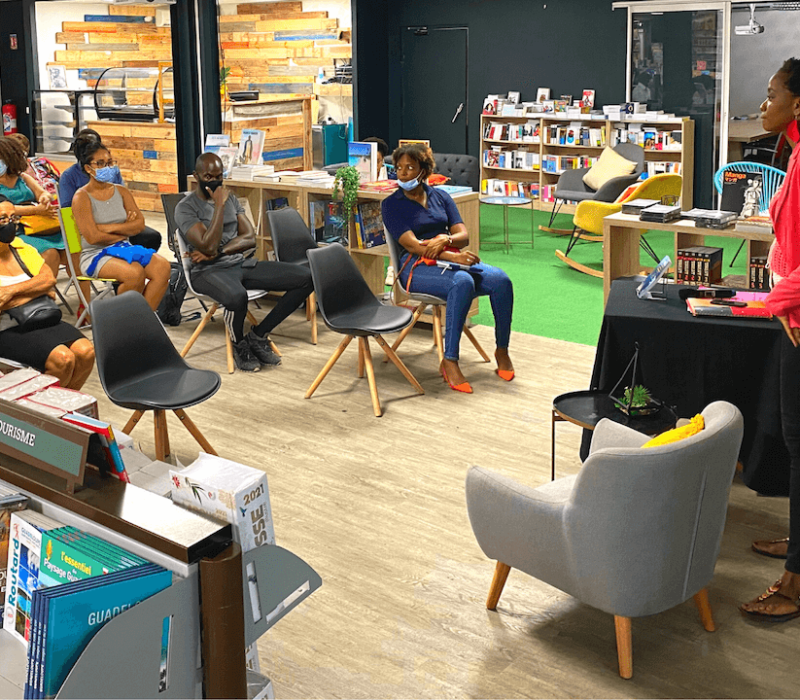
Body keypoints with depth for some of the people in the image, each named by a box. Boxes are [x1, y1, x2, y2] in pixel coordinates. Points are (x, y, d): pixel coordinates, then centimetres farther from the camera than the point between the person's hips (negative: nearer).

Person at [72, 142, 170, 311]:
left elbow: (140, 224, 3)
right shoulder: (82, 197, -4)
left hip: (124, 247, 6)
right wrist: (125, 231, -1)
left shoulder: (121, 191, 13)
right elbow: (93, 237, -14)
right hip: (96, 255, -6)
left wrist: (109, 228, -11)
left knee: (162, 267, -21)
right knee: (135, 272, -33)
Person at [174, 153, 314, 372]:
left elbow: (250, 238, 4)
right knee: (237, 296, -44)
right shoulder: (186, 208, -5)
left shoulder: (230, 198, 15)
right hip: (209, 271, -7)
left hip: (240, 263, 7)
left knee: (305, 278, -9)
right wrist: (219, 205, -17)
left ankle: (258, 335, -4)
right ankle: (239, 345, -9)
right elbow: (208, 246, -19)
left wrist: (216, 252, -11)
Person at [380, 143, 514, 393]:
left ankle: (502, 351, -6)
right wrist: (453, 257, -24)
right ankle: (449, 362, -34)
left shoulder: (441, 197, 17)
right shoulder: (392, 204, 3)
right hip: (417, 267, -5)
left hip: (451, 259, 5)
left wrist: (445, 240, -18)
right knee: (462, 282, -37)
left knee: (501, 280, -23)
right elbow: (411, 244, -11)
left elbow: (463, 236, 7)